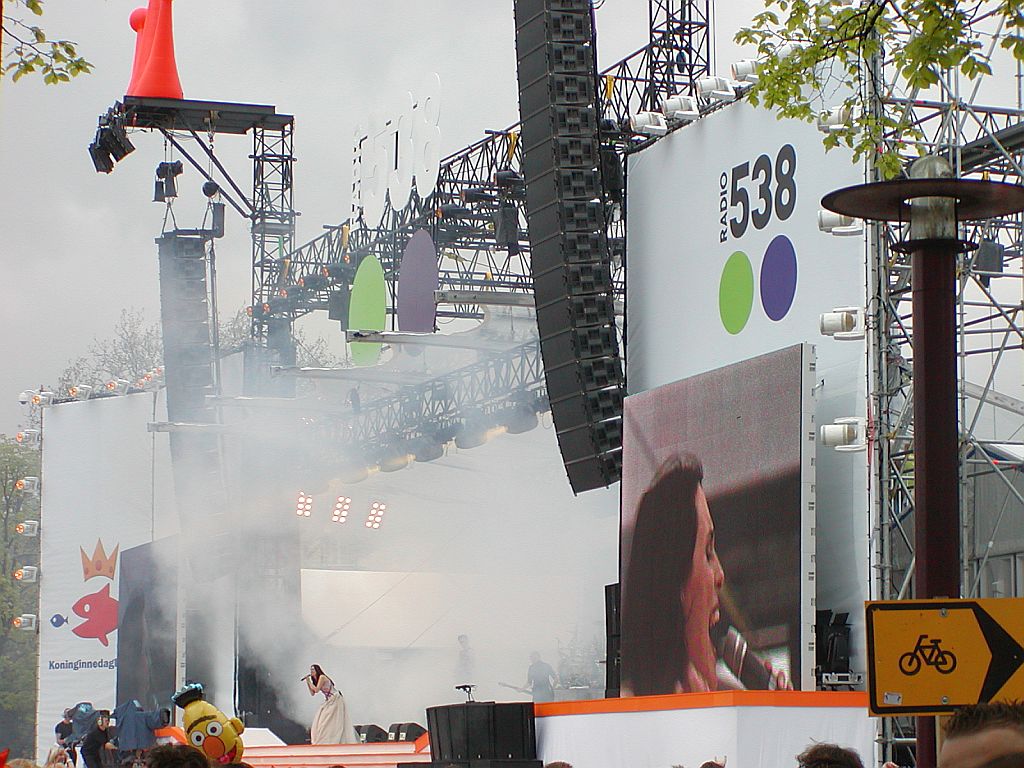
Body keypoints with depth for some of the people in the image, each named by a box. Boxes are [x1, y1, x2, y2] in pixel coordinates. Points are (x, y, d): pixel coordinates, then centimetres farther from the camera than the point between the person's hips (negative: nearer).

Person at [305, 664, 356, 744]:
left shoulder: (322, 677, -12)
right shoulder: (315, 680, 14)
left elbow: (316, 690, -18)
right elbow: (312, 693, 11)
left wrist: (309, 682, -7)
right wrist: (307, 682, 7)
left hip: (335, 701, -10)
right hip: (329, 702, 10)